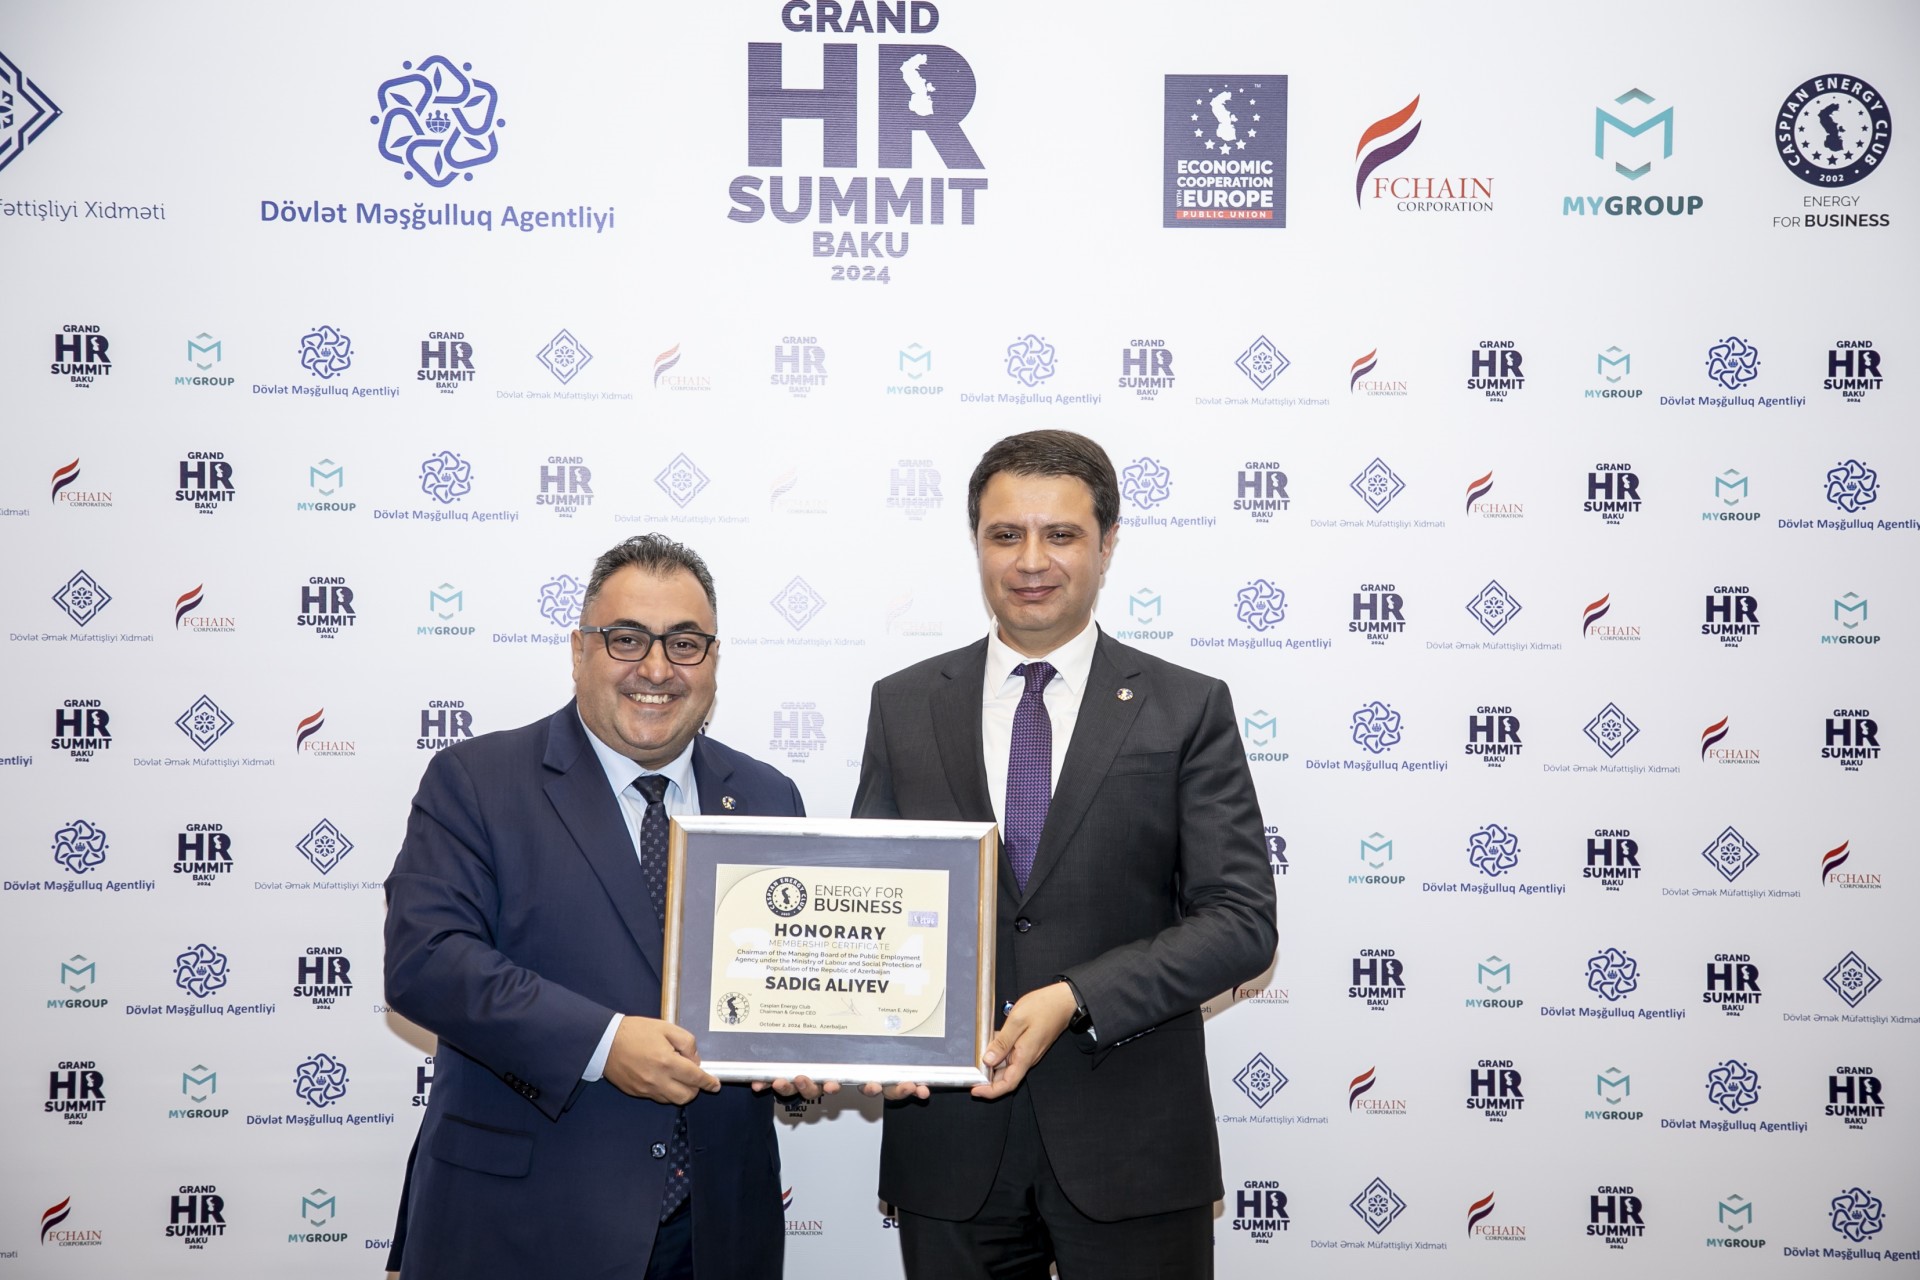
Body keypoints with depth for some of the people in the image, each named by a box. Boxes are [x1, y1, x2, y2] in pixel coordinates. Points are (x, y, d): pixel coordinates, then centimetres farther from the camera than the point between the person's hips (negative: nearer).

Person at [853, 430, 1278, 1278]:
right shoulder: (904, 706, 6)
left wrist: (1074, 1000, -18)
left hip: (1129, 1145, -2)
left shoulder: (1188, 709, -1)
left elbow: (1242, 920, -6)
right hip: (950, 1137, 2)